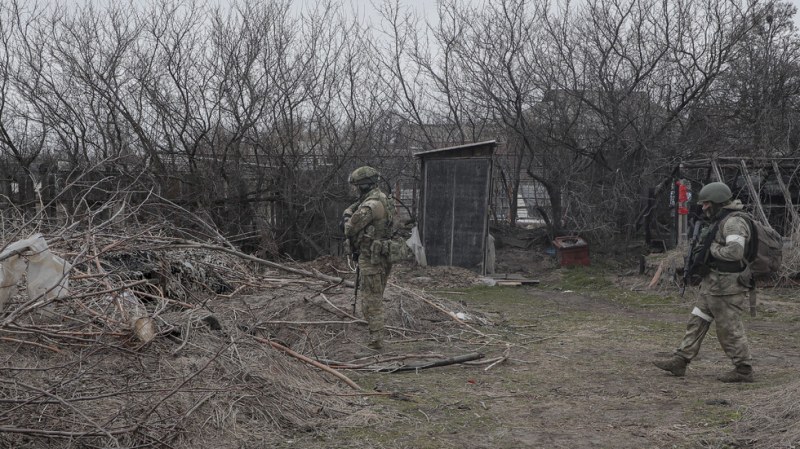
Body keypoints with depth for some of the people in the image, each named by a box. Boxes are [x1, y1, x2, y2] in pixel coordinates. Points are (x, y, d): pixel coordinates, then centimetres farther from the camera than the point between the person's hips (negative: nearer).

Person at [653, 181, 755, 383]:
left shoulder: (734, 222, -18)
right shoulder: (719, 221, 14)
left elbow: (734, 251, -30)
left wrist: (712, 248, -16)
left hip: (726, 286, -10)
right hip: (712, 283, 10)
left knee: (729, 328, -2)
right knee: (697, 322, 10)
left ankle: (743, 370, 9)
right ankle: (679, 362, 14)